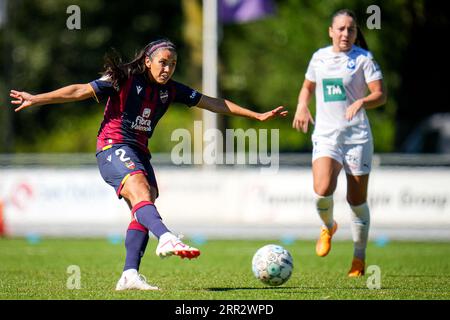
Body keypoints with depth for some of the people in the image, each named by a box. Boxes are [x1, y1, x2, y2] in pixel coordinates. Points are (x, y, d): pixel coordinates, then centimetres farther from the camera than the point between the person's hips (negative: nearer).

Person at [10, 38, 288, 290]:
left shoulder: (170, 89, 9)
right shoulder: (124, 80, -8)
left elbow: (213, 103, 14)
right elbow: (80, 91, -11)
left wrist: (257, 116, 14)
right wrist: (36, 99, -15)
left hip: (139, 153, 8)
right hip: (113, 147, -8)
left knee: (143, 212, -6)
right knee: (141, 193, -30)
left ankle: (130, 275, -9)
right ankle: (166, 238, -56)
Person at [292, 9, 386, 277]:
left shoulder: (363, 58, -2)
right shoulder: (319, 57, 10)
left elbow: (381, 95, -8)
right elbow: (308, 87, 26)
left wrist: (361, 102, -28)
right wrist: (302, 107, 6)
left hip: (357, 136, -2)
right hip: (325, 135, 2)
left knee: (357, 200, 1)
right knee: (322, 191, -21)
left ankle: (359, 258, 19)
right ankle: (328, 227, 13)